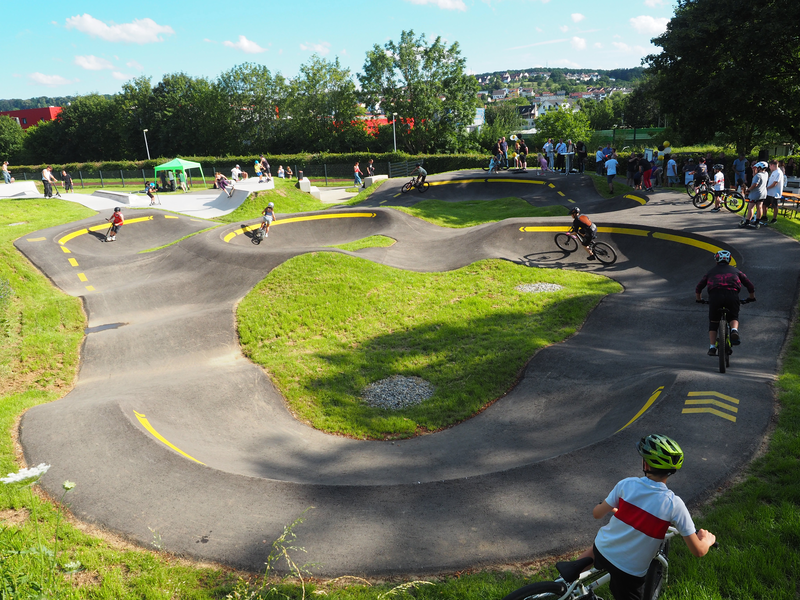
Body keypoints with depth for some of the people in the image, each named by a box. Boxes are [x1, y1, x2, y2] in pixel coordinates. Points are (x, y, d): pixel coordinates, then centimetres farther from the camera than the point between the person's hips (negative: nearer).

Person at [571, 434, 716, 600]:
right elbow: (698, 551, -13)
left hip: (602, 551, 3)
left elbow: (597, 514, -3)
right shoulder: (674, 504, -19)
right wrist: (707, 540, 10)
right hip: (630, 571, -3)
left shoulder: (626, 484, -15)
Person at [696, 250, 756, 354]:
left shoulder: (711, 272, 27)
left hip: (715, 295, 0)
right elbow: (751, 286, 25)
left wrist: (699, 299, 42)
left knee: (713, 322, 16)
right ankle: (734, 330, -11)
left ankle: (712, 347, 8)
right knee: (734, 317, 22)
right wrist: (752, 298, 42)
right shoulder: (735, 271, 27)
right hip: (732, 295, 0)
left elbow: (698, 288, 25)